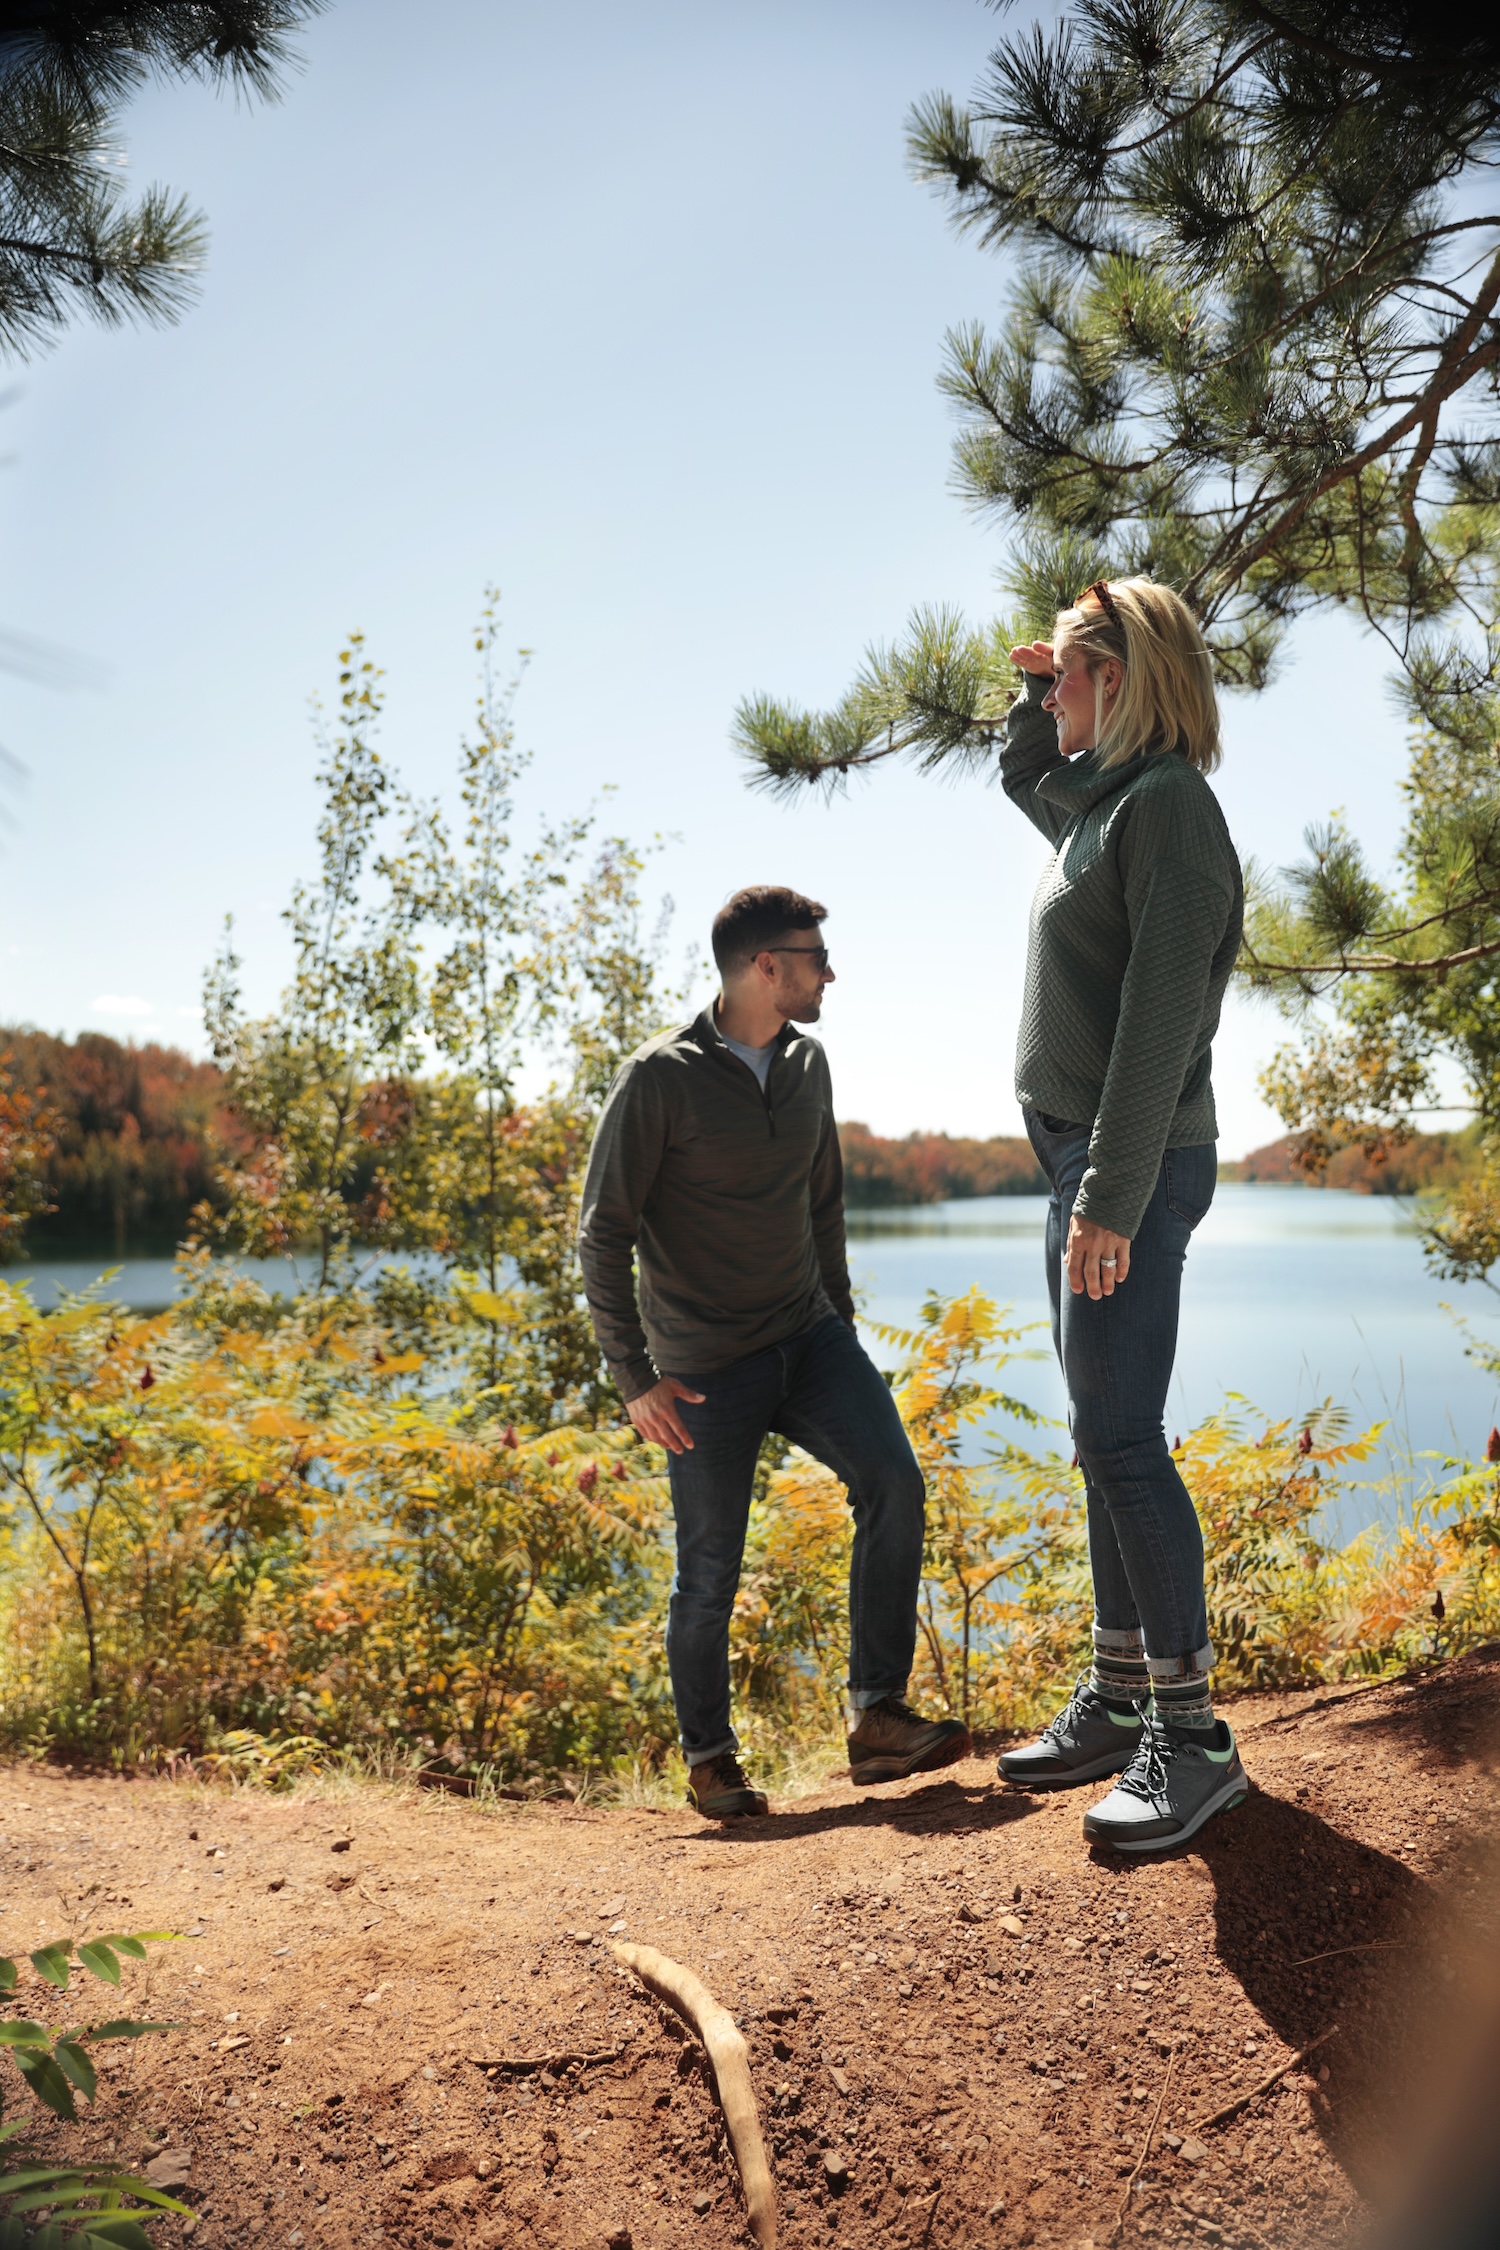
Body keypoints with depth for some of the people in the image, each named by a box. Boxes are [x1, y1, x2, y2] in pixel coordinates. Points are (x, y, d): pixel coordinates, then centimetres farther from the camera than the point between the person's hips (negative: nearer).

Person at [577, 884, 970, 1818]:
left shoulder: (808, 1062, 7)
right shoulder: (662, 1078, -13)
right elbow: (605, 1235, -10)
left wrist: (840, 1317, 18)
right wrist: (636, 1377, -13)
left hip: (807, 1335, 5)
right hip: (706, 1365, -5)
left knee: (894, 1480, -15)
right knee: (710, 1571, 2)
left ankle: (879, 1720, -4)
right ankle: (710, 1760, 23)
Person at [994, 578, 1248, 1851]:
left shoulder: (1167, 803, -12)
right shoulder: (1097, 799, 16)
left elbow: (1162, 1012, -21)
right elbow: (1024, 780, 41)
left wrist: (1113, 1197, -24)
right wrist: (1037, 706, 21)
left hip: (1138, 1168, -10)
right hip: (1086, 1163, 10)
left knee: (1120, 1439, -9)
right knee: (1106, 1439, 12)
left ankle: (1192, 1735, 2)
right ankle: (1119, 1699, 22)